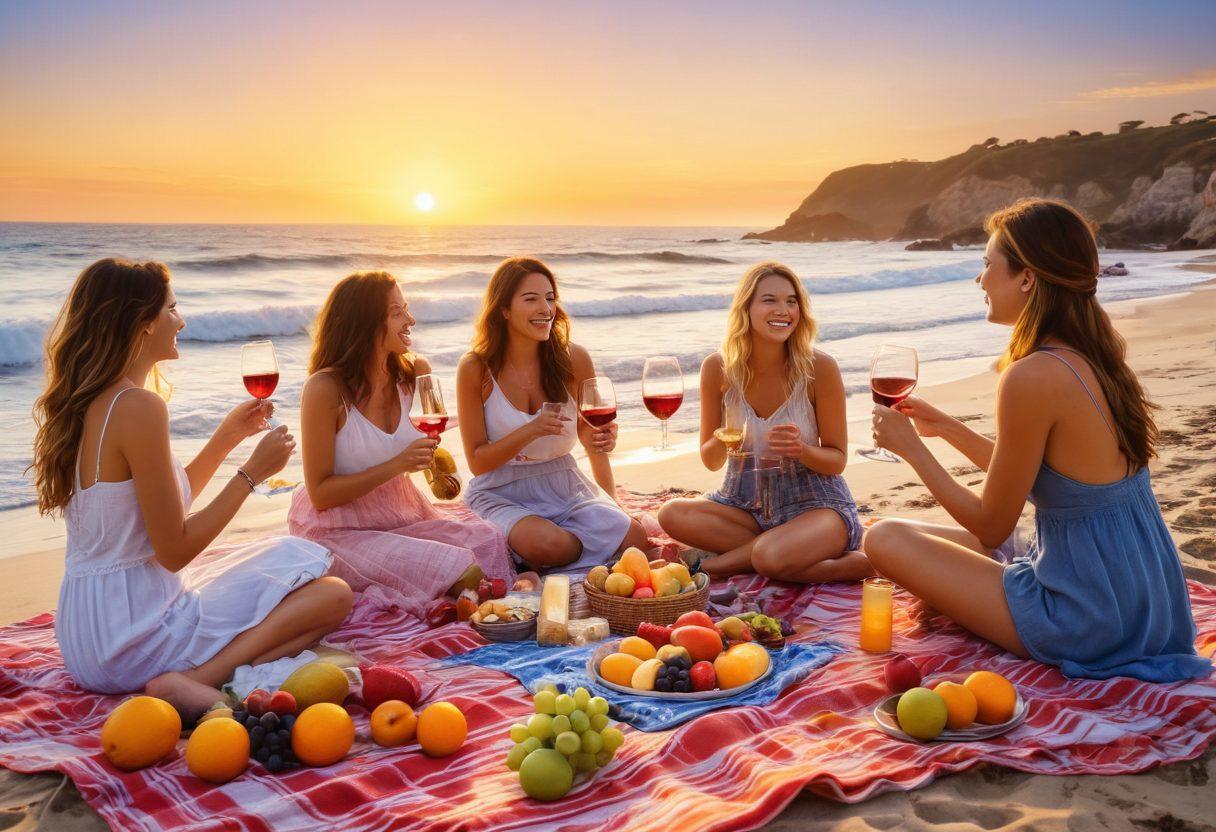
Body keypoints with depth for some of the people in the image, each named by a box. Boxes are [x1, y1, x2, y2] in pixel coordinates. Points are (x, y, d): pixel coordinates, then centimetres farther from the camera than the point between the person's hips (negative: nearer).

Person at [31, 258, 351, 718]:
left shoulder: (87, 403, 9)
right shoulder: (139, 407, -20)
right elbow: (175, 551, -18)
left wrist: (227, 437, 14)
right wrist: (253, 471, -11)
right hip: (129, 635, -10)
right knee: (332, 594, -5)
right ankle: (192, 681, -18)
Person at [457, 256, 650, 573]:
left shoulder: (574, 359, -4)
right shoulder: (475, 368, -11)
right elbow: (477, 461, -11)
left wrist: (600, 440, -12)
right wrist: (532, 430, -25)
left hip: (564, 487, 4)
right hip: (502, 495, -3)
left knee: (636, 541, -19)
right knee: (549, 543, -35)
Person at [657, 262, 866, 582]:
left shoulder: (819, 367, -14)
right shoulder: (718, 368, -7)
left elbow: (837, 459, -4)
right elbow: (711, 461, 2)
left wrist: (801, 450, -25)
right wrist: (722, 442, -22)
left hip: (815, 503, -6)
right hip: (746, 502, 6)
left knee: (772, 558, -39)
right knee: (671, 514, -24)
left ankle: (726, 561, -2)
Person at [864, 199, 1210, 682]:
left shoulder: (1032, 377, -25)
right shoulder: (1094, 358, 2)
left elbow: (990, 526, -15)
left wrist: (911, 447, -6)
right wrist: (946, 428, 15)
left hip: (1090, 622, -9)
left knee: (885, 538, -5)